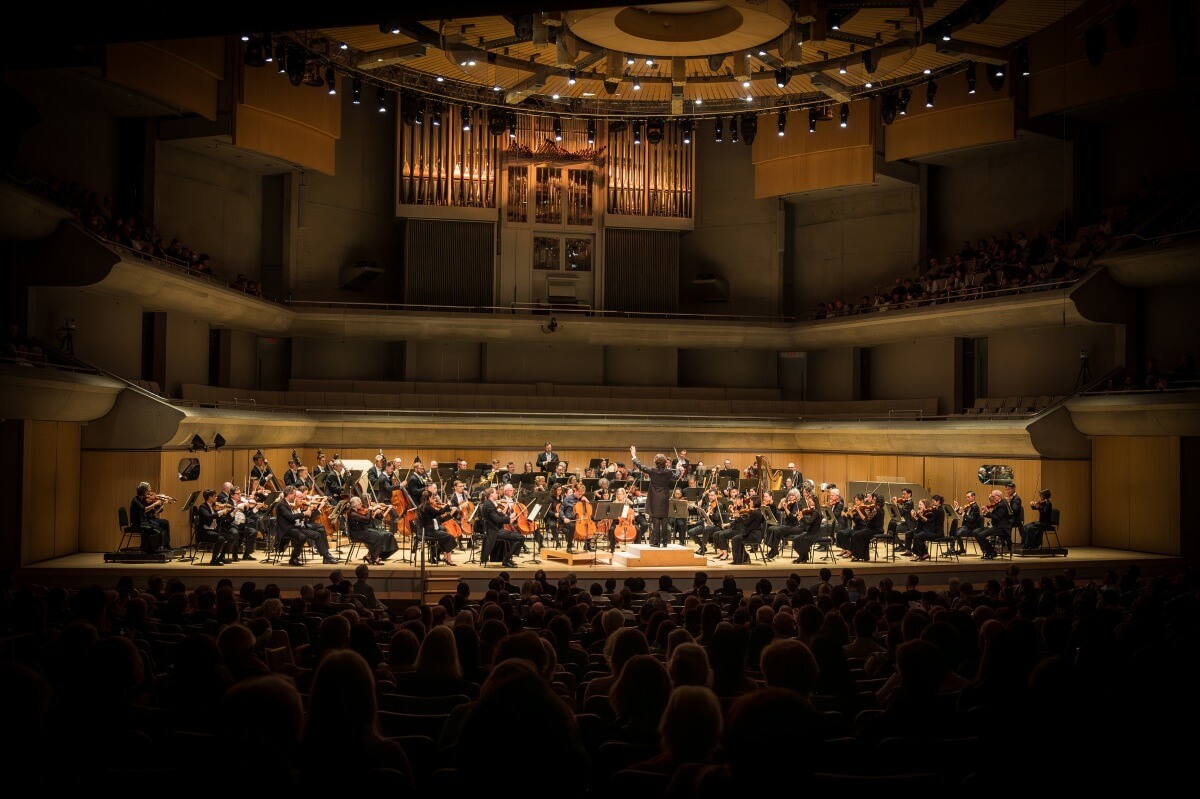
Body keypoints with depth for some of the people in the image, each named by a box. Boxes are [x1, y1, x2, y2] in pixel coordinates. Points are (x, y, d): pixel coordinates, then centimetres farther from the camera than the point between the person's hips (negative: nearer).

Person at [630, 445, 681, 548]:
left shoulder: (652, 470, -10)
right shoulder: (669, 472, -6)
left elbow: (641, 466, 1)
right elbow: (676, 477, 12)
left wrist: (634, 457, 14)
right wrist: (678, 469, 31)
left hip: (655, 499, -2)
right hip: (665, 499, 2)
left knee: (655, 520, 0)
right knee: (664, 520, 7)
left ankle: (656, 541, -2)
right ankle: (664, 541, 9)